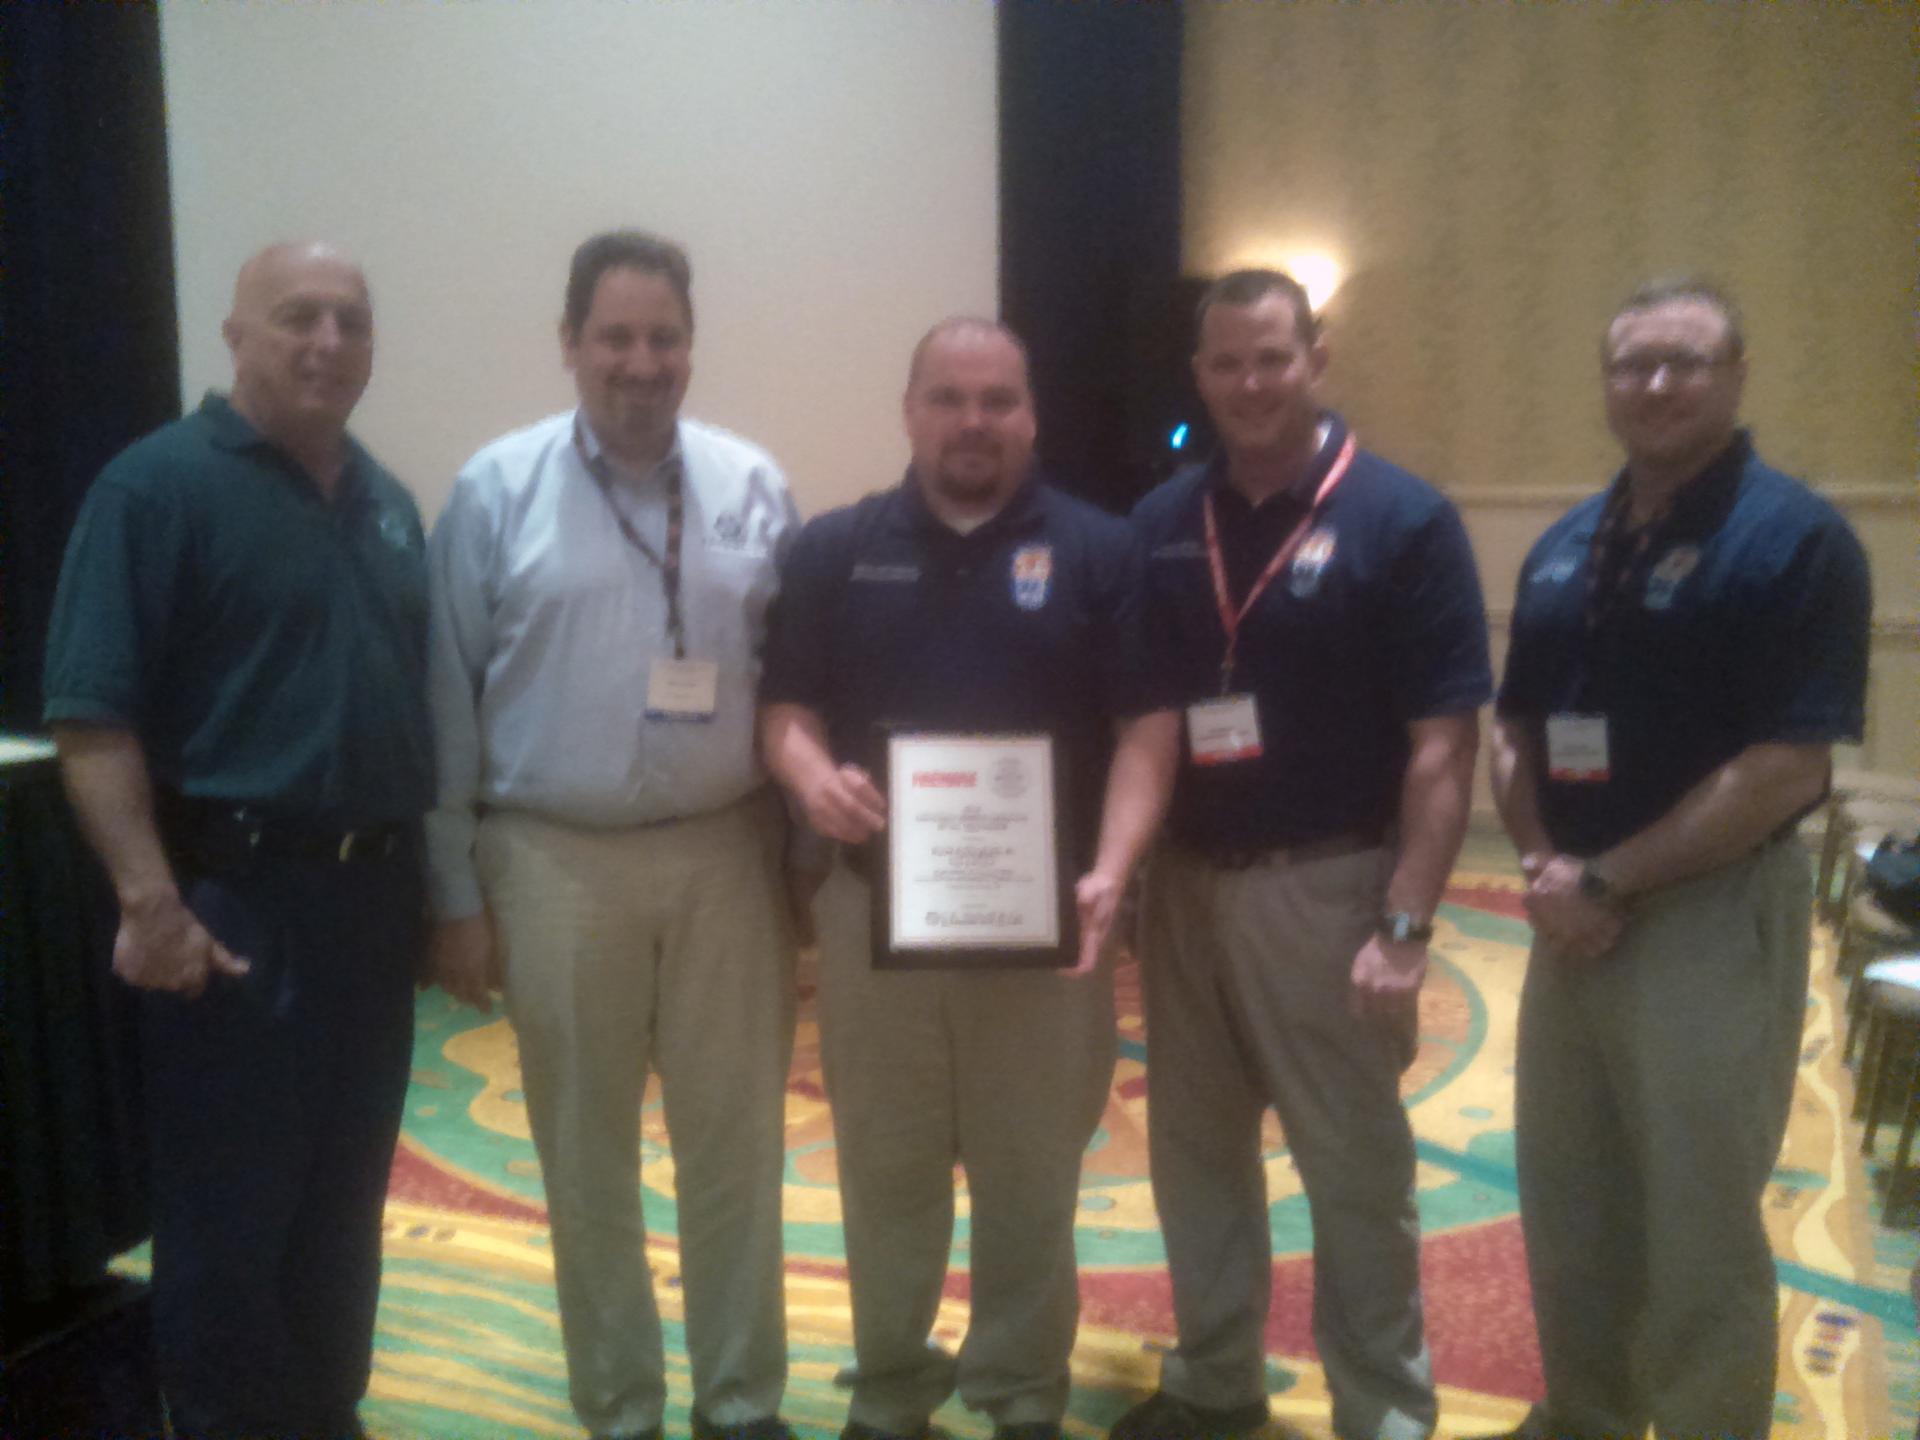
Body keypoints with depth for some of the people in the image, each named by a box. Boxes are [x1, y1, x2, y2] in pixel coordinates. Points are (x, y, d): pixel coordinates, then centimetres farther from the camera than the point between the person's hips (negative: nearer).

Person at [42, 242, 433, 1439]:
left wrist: (430, 878, 14)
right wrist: (152, 900, -20)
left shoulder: (387, 502, 12)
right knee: (230, 1211, 5)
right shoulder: (158, 483, -8)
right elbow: (93, 717, -14)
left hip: (374, 894, 7)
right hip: (235, 900, -6)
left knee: (346, 1198, 17)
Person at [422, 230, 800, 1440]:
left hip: (727, 855, 1)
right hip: (557, 863, -1)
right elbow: (451, 704, -1)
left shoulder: (754, 487, 3)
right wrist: (457, 891, -1)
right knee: (587, 1161, 13)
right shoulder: (499, 489, -2)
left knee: (738, 1148, 10)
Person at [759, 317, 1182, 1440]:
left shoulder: (1101, 551, 1)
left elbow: (1147, 727, -4)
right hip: (877, 906, 1)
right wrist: (816, 778, -18)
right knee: (887, 1171, 12)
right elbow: (787, 711, 5)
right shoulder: (836, 551, 5)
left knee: (1033, 1176, 10)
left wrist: (1109, 872, -17)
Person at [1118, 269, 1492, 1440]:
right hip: (1185, 881, 5)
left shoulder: (1403, 520, -8)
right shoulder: (1161, 524, 5)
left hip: (1327, 887, -4)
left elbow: (1443, 743, -11)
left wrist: (1406, 924, -17)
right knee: (1195, 1153, 17)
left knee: (1357, 1168, 9)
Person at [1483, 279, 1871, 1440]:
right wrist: (1545, 865, -5)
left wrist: (1609, 880, -16)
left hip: (1715, 919, -6)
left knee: (1699, 1226, 6)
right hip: (1574, 913, 7)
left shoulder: (1797, 540, -11)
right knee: (1566, 1204, 18)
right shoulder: (1565, 548, 9)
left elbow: (1787, 768, -17)